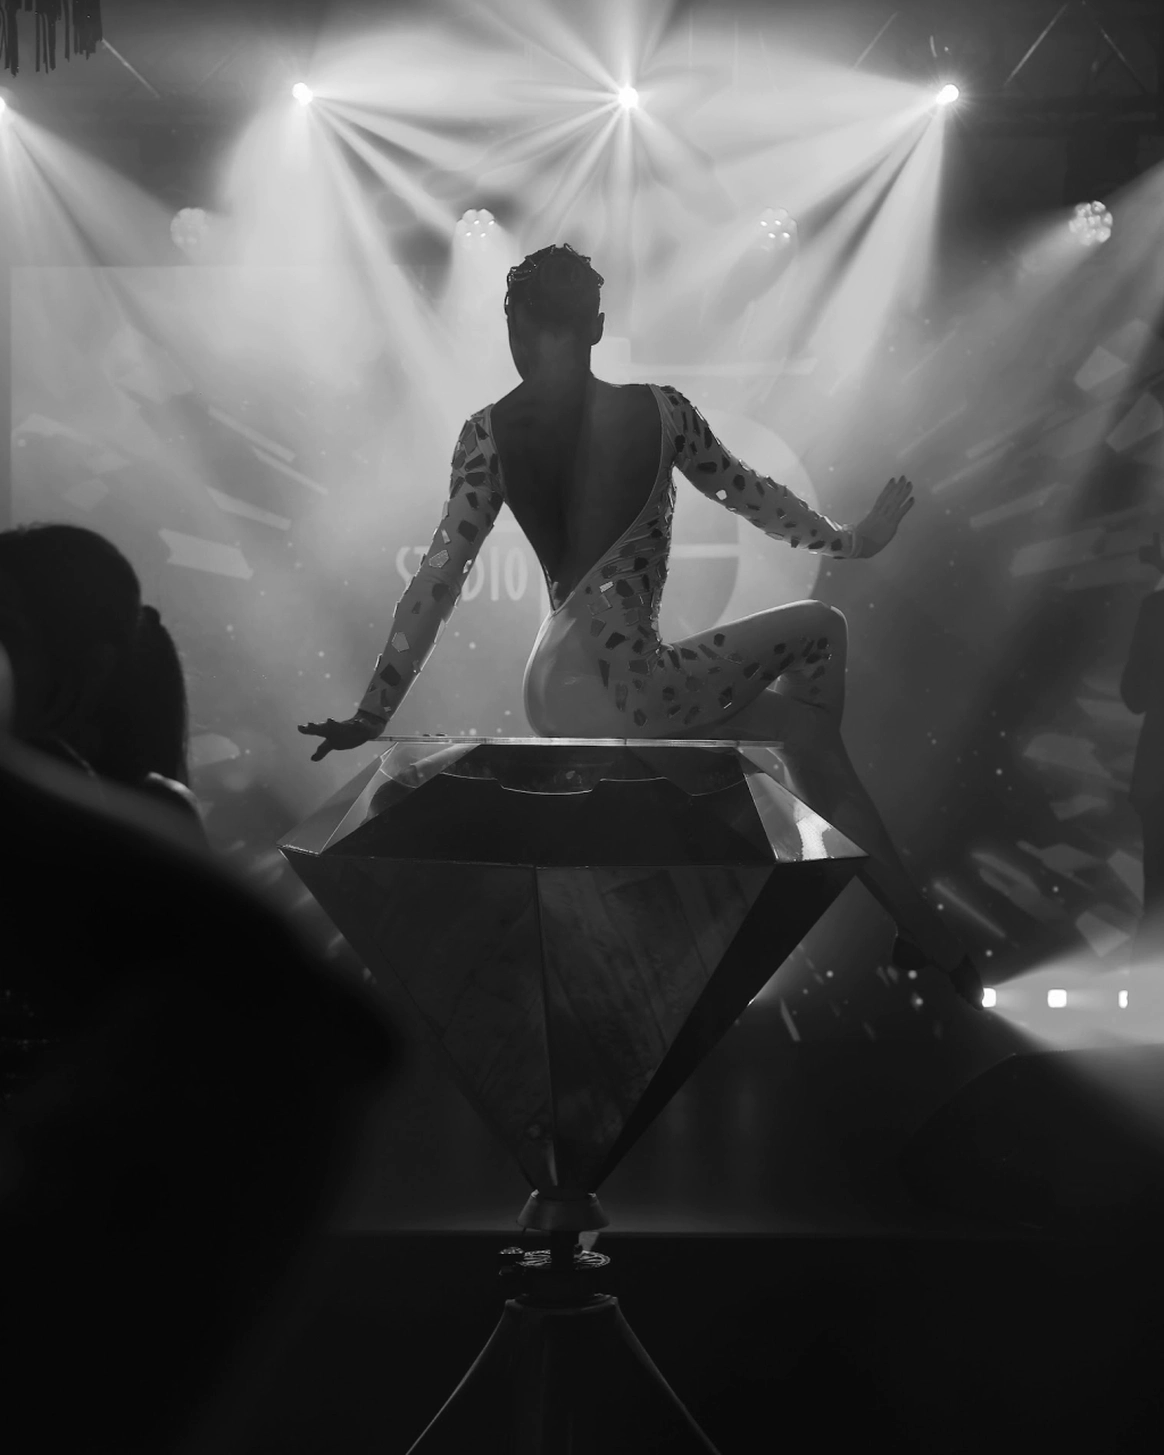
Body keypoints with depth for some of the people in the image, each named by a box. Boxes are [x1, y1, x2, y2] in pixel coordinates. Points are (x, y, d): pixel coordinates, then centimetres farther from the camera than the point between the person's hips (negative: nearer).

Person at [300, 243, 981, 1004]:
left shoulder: (490, 435, 2)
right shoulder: (656, 408, -3)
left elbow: (438, 577, 1)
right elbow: (748, 492, 12)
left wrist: (373, 714, 7)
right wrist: (850, 540, 30)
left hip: (558, 699, 5)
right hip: (629, 689, -4)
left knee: (805, 720, 23)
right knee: (820, 629, 20)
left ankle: (925, 934, 24)